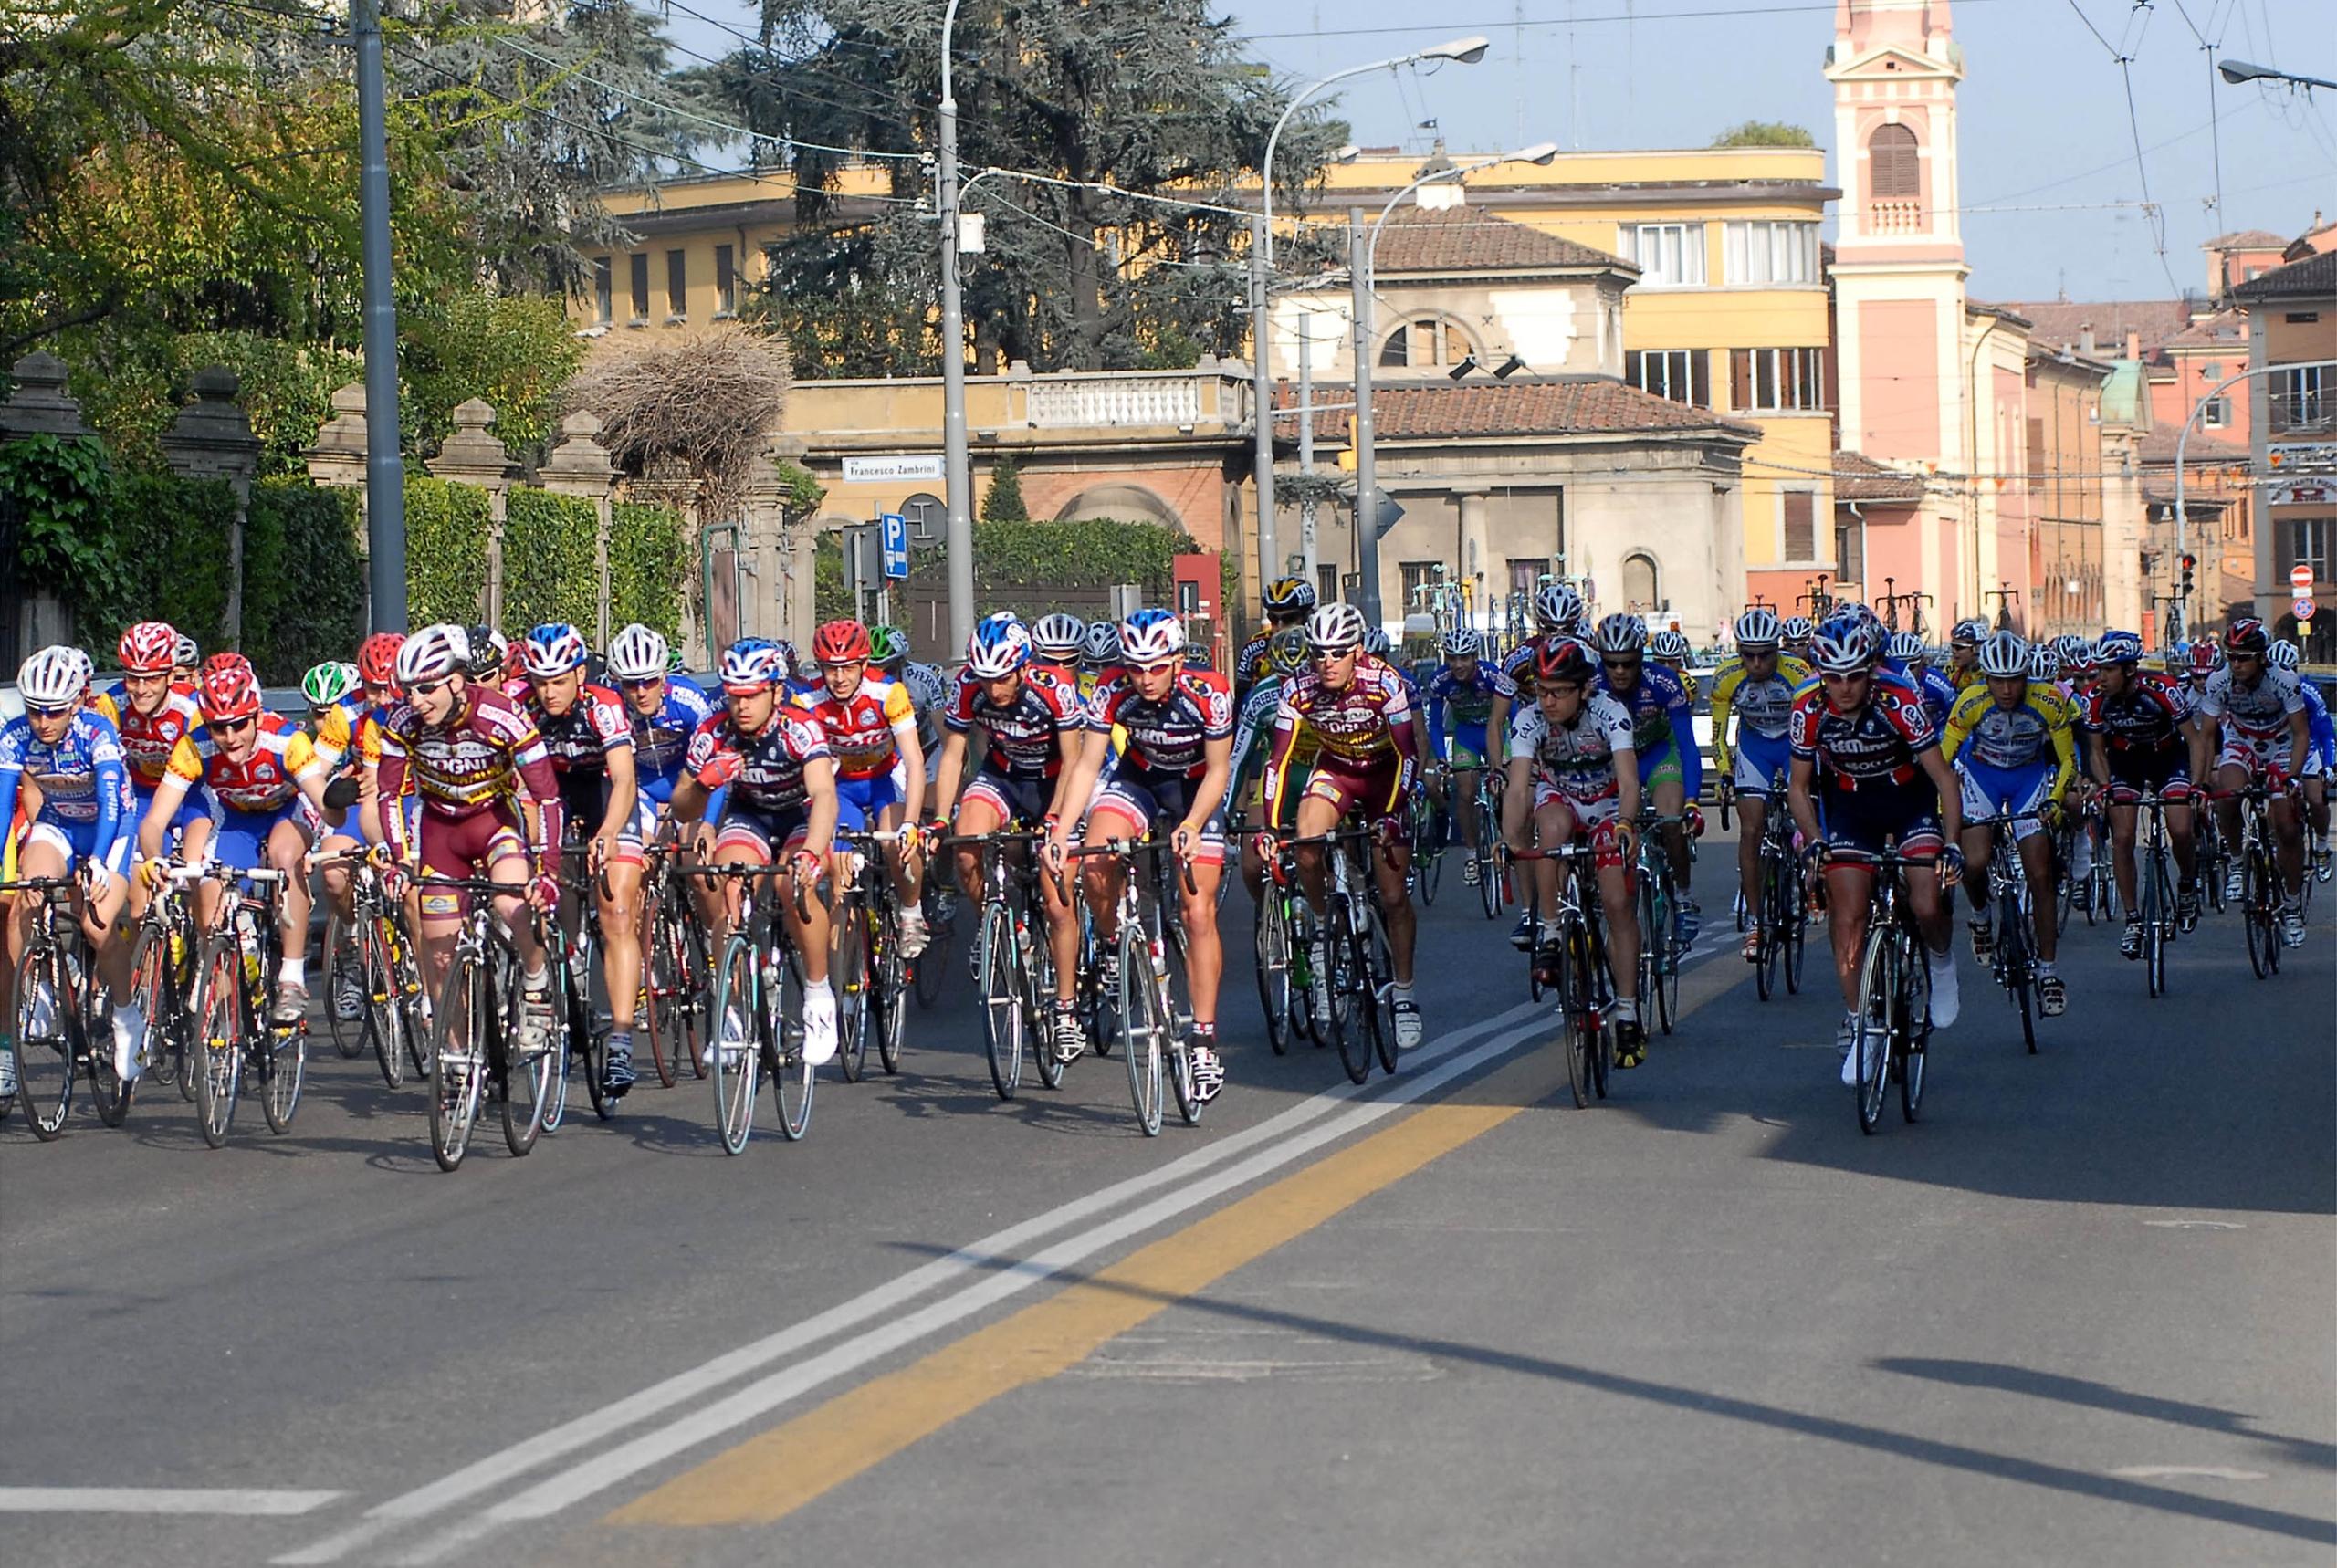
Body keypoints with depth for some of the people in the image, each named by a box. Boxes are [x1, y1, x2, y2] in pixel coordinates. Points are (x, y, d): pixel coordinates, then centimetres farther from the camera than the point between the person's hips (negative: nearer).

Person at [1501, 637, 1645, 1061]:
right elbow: (1518, 786, -35)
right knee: (1552, 825, -36)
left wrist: (1624, 826, -57)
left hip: (1607, 807, -1)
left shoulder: (1609, 713, -28)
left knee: (1618, 902, -14)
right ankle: (1549, 935, -25)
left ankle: (1628, 1015, -7)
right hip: (1559, 799, 1)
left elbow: (1628, 782, -39)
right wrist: (1510, 839, -51)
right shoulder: (1529, 720, -25)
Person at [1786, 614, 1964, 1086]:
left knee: (1927, 908, -19)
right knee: (1848, 918, -8)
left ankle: (1941, 958, 15)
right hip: (1851, 807, 2)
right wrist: (1814, 840, -22)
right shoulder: (1810, 712, -19)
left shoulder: (1899, 706, -27)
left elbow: (1944, 778, -24)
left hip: (1910, 801, -2)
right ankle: (1855, 1024, 4)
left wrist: (1951, 844, -34)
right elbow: (1799, 785, -7)